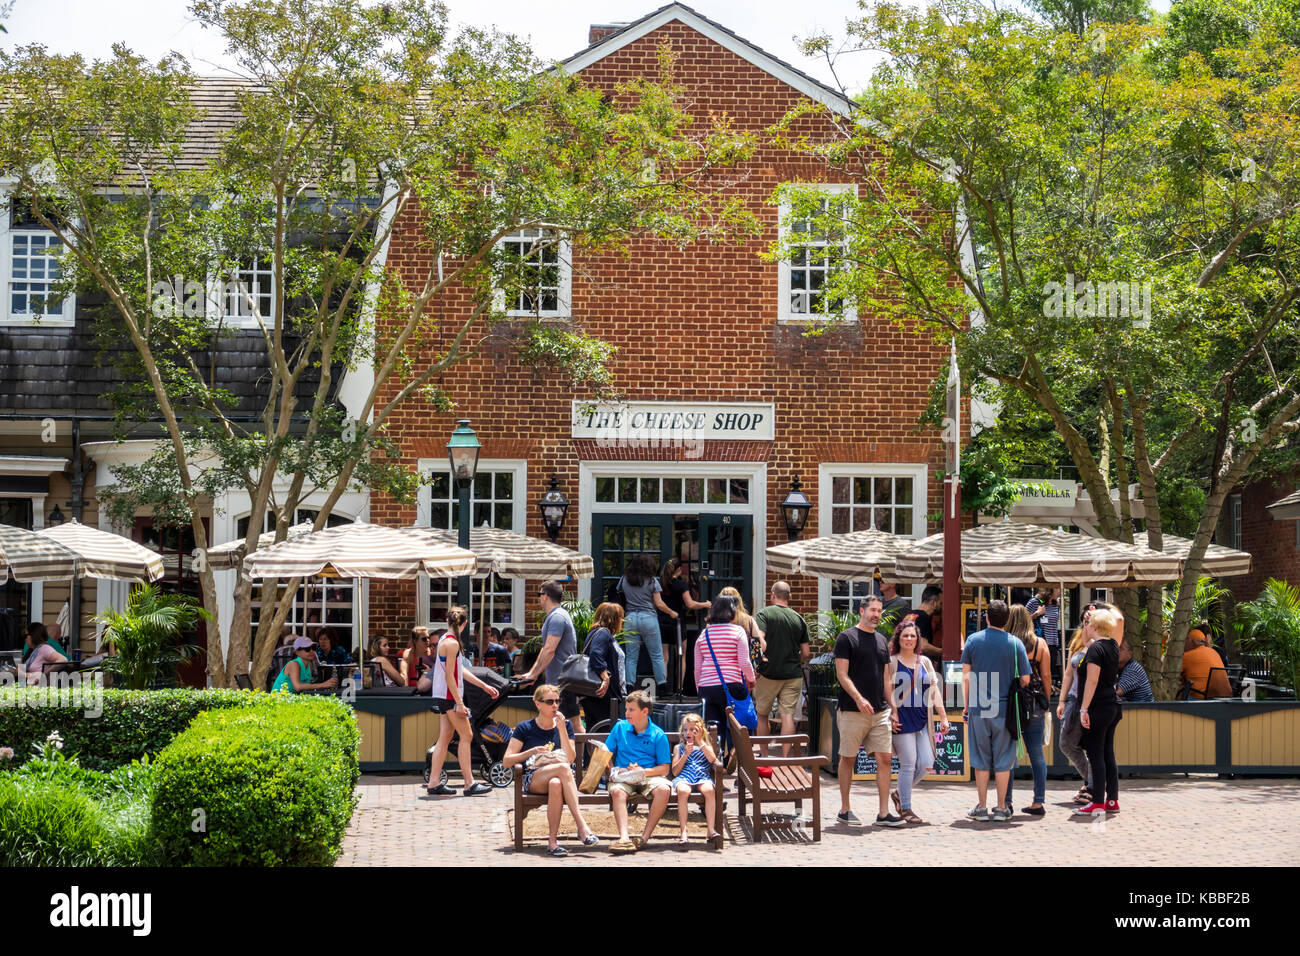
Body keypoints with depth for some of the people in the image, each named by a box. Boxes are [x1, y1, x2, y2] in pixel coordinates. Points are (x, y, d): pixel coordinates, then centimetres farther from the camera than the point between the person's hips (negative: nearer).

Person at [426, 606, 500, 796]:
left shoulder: (445, 640, 15)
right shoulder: (451, 643, -16)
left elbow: (461, 670, 20)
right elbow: (449, 676, -19)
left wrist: (484, 686, 21)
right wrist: (459, 702, -20)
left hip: (444, 697, 10)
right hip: (449, 696, -10)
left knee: (445, 738, 9)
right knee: (466, 736, -6)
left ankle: (434, 783, 8)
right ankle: (469, 784, -5)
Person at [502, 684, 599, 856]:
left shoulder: (565, 725, 15)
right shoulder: (524, 728, 8)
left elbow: (571, 758, 2)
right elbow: (506, 761, 3)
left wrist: (562, 730, -6)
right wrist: (532, 752, -11)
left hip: (563, 777, 2)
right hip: (534, 780, -2)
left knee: (556, 784, -40)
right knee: (562, 767, -37)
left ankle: (552, 841, -40)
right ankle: (582, 827, -45)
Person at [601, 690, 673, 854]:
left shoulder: (658, 735, 3)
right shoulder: (620, 727, 10)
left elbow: (664, 768, 0)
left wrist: (644, 771, -16)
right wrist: (613, 771, -5)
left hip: (649, 777, -1)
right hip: (623, 777, 1)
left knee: (663, 789, -34)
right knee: (617, 791, -34)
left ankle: (645, 837, -31)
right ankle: (624, 837, -48)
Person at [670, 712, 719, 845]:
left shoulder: (706, 747, 20)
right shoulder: (679, 748, 20)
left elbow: (712, 759, -4)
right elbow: (675, 771, 9)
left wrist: (700, 741, 0)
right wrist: (686, 754, -1)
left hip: (702, 777, 0)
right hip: (683, 778, 0)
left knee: (709, 790, -36)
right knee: (683, 791, -37)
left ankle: (711, 829, -34)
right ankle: (683, 831, -37)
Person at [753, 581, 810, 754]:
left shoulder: (763, 614, -4)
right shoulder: (799, 619, 7)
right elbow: (805, 653, 9)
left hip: (768, 673, -2)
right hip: (793, 675, 2)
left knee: (762, 714, 13)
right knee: (788, 715, 1)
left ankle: (764, 756, 17)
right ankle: (785, 757, -4)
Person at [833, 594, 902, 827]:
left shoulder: (882, 640, 16)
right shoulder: (846, 638, -3)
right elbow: (842, 674, -10)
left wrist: (893, 709, 14)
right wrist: (858, 699, -22)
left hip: (880, 712, 5)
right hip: (852, 712, -5)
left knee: (884, 759, -1)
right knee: (848, 759, 3)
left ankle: (884, 813, 0)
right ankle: (844, 810, 13)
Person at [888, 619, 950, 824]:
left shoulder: (925, 662, 14)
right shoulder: (891, 662, -1)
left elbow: (934, 691, 15)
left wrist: (943, 717, 10)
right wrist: (891, 716, -11)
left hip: (922, 720, 5)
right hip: (902, 720, -5)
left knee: (926, 764, -1)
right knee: (908, 764, -7)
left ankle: (899, 794, 21)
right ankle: (905, 809, 4)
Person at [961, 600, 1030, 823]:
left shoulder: (973, 640, 0)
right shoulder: (1015, 644, -2)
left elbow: (966, 676, 2)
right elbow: (1025, 679, 0)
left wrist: (966, 705, 11)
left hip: (978, 710, 1)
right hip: (1005, 710, -1)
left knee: (981, 760, 7)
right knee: (1003, 760, 6)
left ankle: (982, 807, 9)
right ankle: (1001, 808, 8)